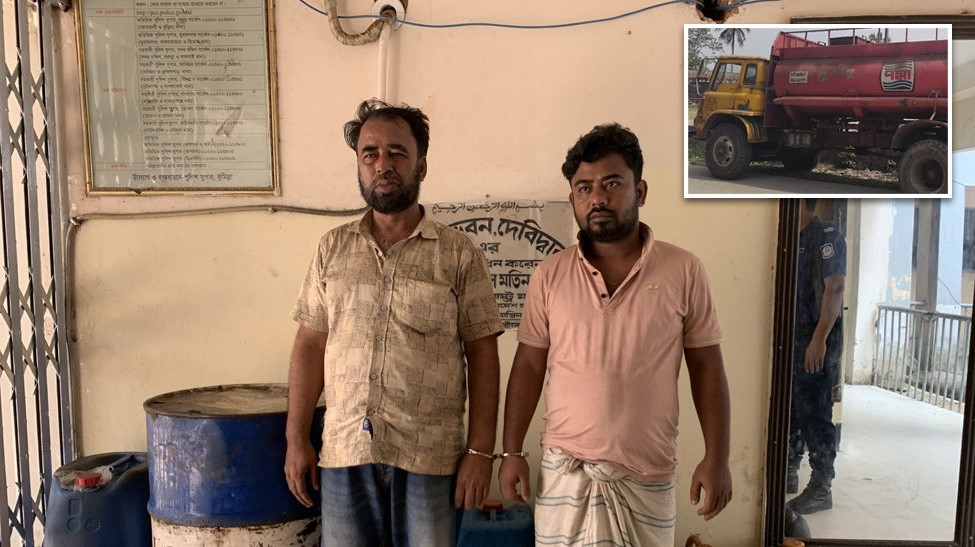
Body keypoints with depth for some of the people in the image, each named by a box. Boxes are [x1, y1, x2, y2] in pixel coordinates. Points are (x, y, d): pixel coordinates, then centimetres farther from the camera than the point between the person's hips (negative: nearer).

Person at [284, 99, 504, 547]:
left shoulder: (460, 254, -2)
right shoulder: (332, 248, 7)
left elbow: (482, 355, -3)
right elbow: (310, 345, 8)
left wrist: (481, 450, -7)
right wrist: (296, 439, 4)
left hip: (430, 459, -2)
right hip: (344, 454, 3)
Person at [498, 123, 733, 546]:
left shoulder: (684, 271, -5)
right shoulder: (549, 275, -1)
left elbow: (706, 368, 0)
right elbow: (529, 367, 3)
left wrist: (716, 457, -3)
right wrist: (512, 452, 1)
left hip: (648, 476, 0)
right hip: (564, 471, 1)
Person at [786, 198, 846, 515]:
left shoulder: (826, 237, -12)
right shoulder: (794, 240, 14)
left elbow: (835, 289, -19)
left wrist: (819, 339, -23)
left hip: (815, 340, -9)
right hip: (793, 338, 9)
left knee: (815, 414, -3)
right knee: (788, 410, 15)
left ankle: (821, 489, 7)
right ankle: (788, 474, 27)